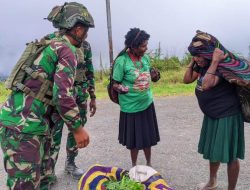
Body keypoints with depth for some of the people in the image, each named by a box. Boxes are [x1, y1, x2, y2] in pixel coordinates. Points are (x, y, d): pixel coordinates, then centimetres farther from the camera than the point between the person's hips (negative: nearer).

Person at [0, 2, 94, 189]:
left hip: (33, 122, 10)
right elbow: (62, 95, -23)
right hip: (23, 125, -9)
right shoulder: (67, 50, -13)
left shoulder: (51, 44, 17)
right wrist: (78, 128, -13)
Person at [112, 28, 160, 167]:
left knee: (148, 137, 16)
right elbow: (115, 84, -13)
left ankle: (149, 164, 38)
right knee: (134, 140, 11)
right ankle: (134, 166, 35)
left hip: (147, 104, 5)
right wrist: (129, 90, -21)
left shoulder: (146, 58, -1)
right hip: (131, 107, -5)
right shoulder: (122, 61, -18)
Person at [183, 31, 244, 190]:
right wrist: (193, 61, -2)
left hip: (227, 116, -8)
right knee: (213, 151, 22)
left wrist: (215, 61, -33)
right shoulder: (203, 65, 1)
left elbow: (206, 85, -36)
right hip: (211, 115, 9)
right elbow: (187, 80, 5)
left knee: (230, 156, 6)